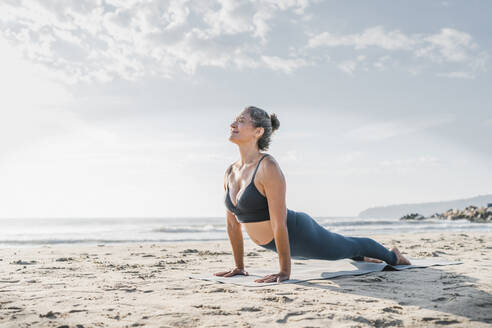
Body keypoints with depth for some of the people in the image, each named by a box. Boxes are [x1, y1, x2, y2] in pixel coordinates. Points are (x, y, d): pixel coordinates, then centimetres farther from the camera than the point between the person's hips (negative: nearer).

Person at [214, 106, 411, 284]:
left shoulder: (268, 167, -31)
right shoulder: (230, 173, -7)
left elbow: (279, 224, -31)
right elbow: (232, 223, 1)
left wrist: (284, 271, -27)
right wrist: (239, 267, 5)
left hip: (300, 234, -7)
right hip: (274, 242, 7)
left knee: (346, 246, 21)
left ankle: (392, 256, 52)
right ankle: (362, 258, 67)